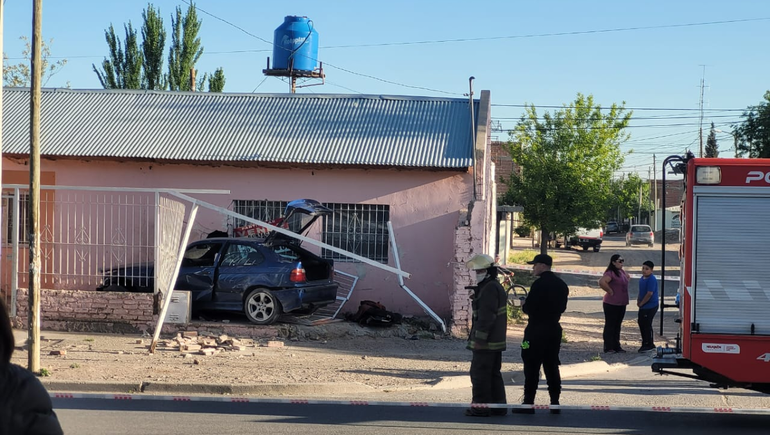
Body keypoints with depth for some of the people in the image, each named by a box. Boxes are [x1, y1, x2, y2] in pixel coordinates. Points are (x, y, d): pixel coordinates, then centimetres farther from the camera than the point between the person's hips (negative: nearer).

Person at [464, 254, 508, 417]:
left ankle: (481, 407, -2)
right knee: (494, 373, 14)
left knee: (479, 373, -4)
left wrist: (479, 339, -22)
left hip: (486, 342, -10)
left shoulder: (489, 289, -17)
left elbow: (487, 316, -23)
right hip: (496, 341, 10)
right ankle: (498, 406, 18)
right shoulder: (497, 287, 17)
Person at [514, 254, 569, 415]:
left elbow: (529, 308, -18)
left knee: (531, 367, -2)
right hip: (554, 329, 7)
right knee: (552, 366, 12)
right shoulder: (561, 285, 9)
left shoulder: (539, 284, -16)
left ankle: (528, 403, -1)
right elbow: (562, 307, 14)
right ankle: (555, 403, 12)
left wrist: (524, 306, 3)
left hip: (537, 330, -7)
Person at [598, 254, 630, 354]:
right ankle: (608, 348, 4)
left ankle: (616, 346, 22)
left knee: (617, 326, 14)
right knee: (610, 326, -1)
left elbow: (627, 277, 33)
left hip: (621, 304, 9)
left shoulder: (622, 272, 10)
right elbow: (602, 282, -35)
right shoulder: (610, 273, -19)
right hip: (611, 304, -9)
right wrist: (610, 291, -23)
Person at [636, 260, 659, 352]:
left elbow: (649, 294, -23)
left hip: (650, 307, -10)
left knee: (647, 325, -4)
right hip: (643, 307, 10)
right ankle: (645, 343, 26)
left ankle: (649, 344, 6)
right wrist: (638, 300, 6)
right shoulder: (642, 278, 11)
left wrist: (641, 303, -14)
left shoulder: (652, 279, -18)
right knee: (641, 323, 15)